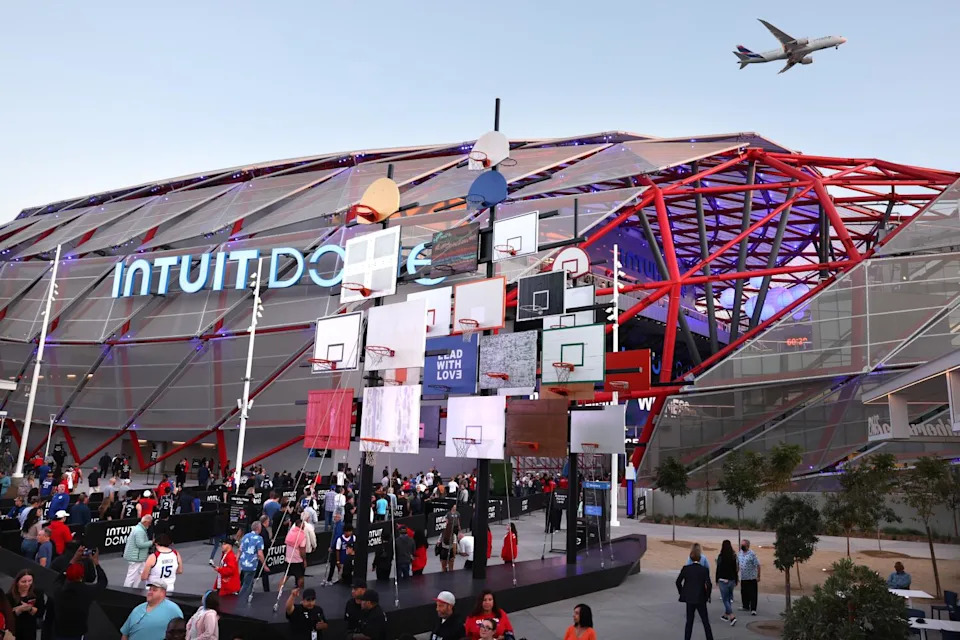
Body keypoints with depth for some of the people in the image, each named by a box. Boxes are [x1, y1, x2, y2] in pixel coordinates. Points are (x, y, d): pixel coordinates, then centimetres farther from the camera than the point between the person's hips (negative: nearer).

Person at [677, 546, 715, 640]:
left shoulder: (685, 569, -5)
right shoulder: (704, 570, -11)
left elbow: (678, 582, -2)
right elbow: (708, 585, -15)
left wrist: (682, 593, 11)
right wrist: (708, 595, 1)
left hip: (689, 599, 2)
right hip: (701, 599, -2)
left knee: (689, 622, 13)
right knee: (706, 622, 11)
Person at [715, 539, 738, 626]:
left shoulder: (720, 557, -13)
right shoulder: (734, 557, -1)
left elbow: (718, 569, -10)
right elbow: (735, 570, 4)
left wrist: (717, 581, 0)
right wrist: (736, 581, 14)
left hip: (723, 580, -5)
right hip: (731, 580, 5)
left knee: (725, 599, 0)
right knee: (729, 598, 17)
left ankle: (732, 617, -13)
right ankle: (726, 615, 28)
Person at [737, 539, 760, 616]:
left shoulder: (752, 554, -14)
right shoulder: (739, 553, 6)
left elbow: (757, 565, -14)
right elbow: (737, 564, 16)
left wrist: (758, 576, -15)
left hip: (752, 578, -6)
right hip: (743, 577, 6)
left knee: (752, 594, -2)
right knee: (744, 593, 14)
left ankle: (753, 609, 2)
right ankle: (746, 606, 28)